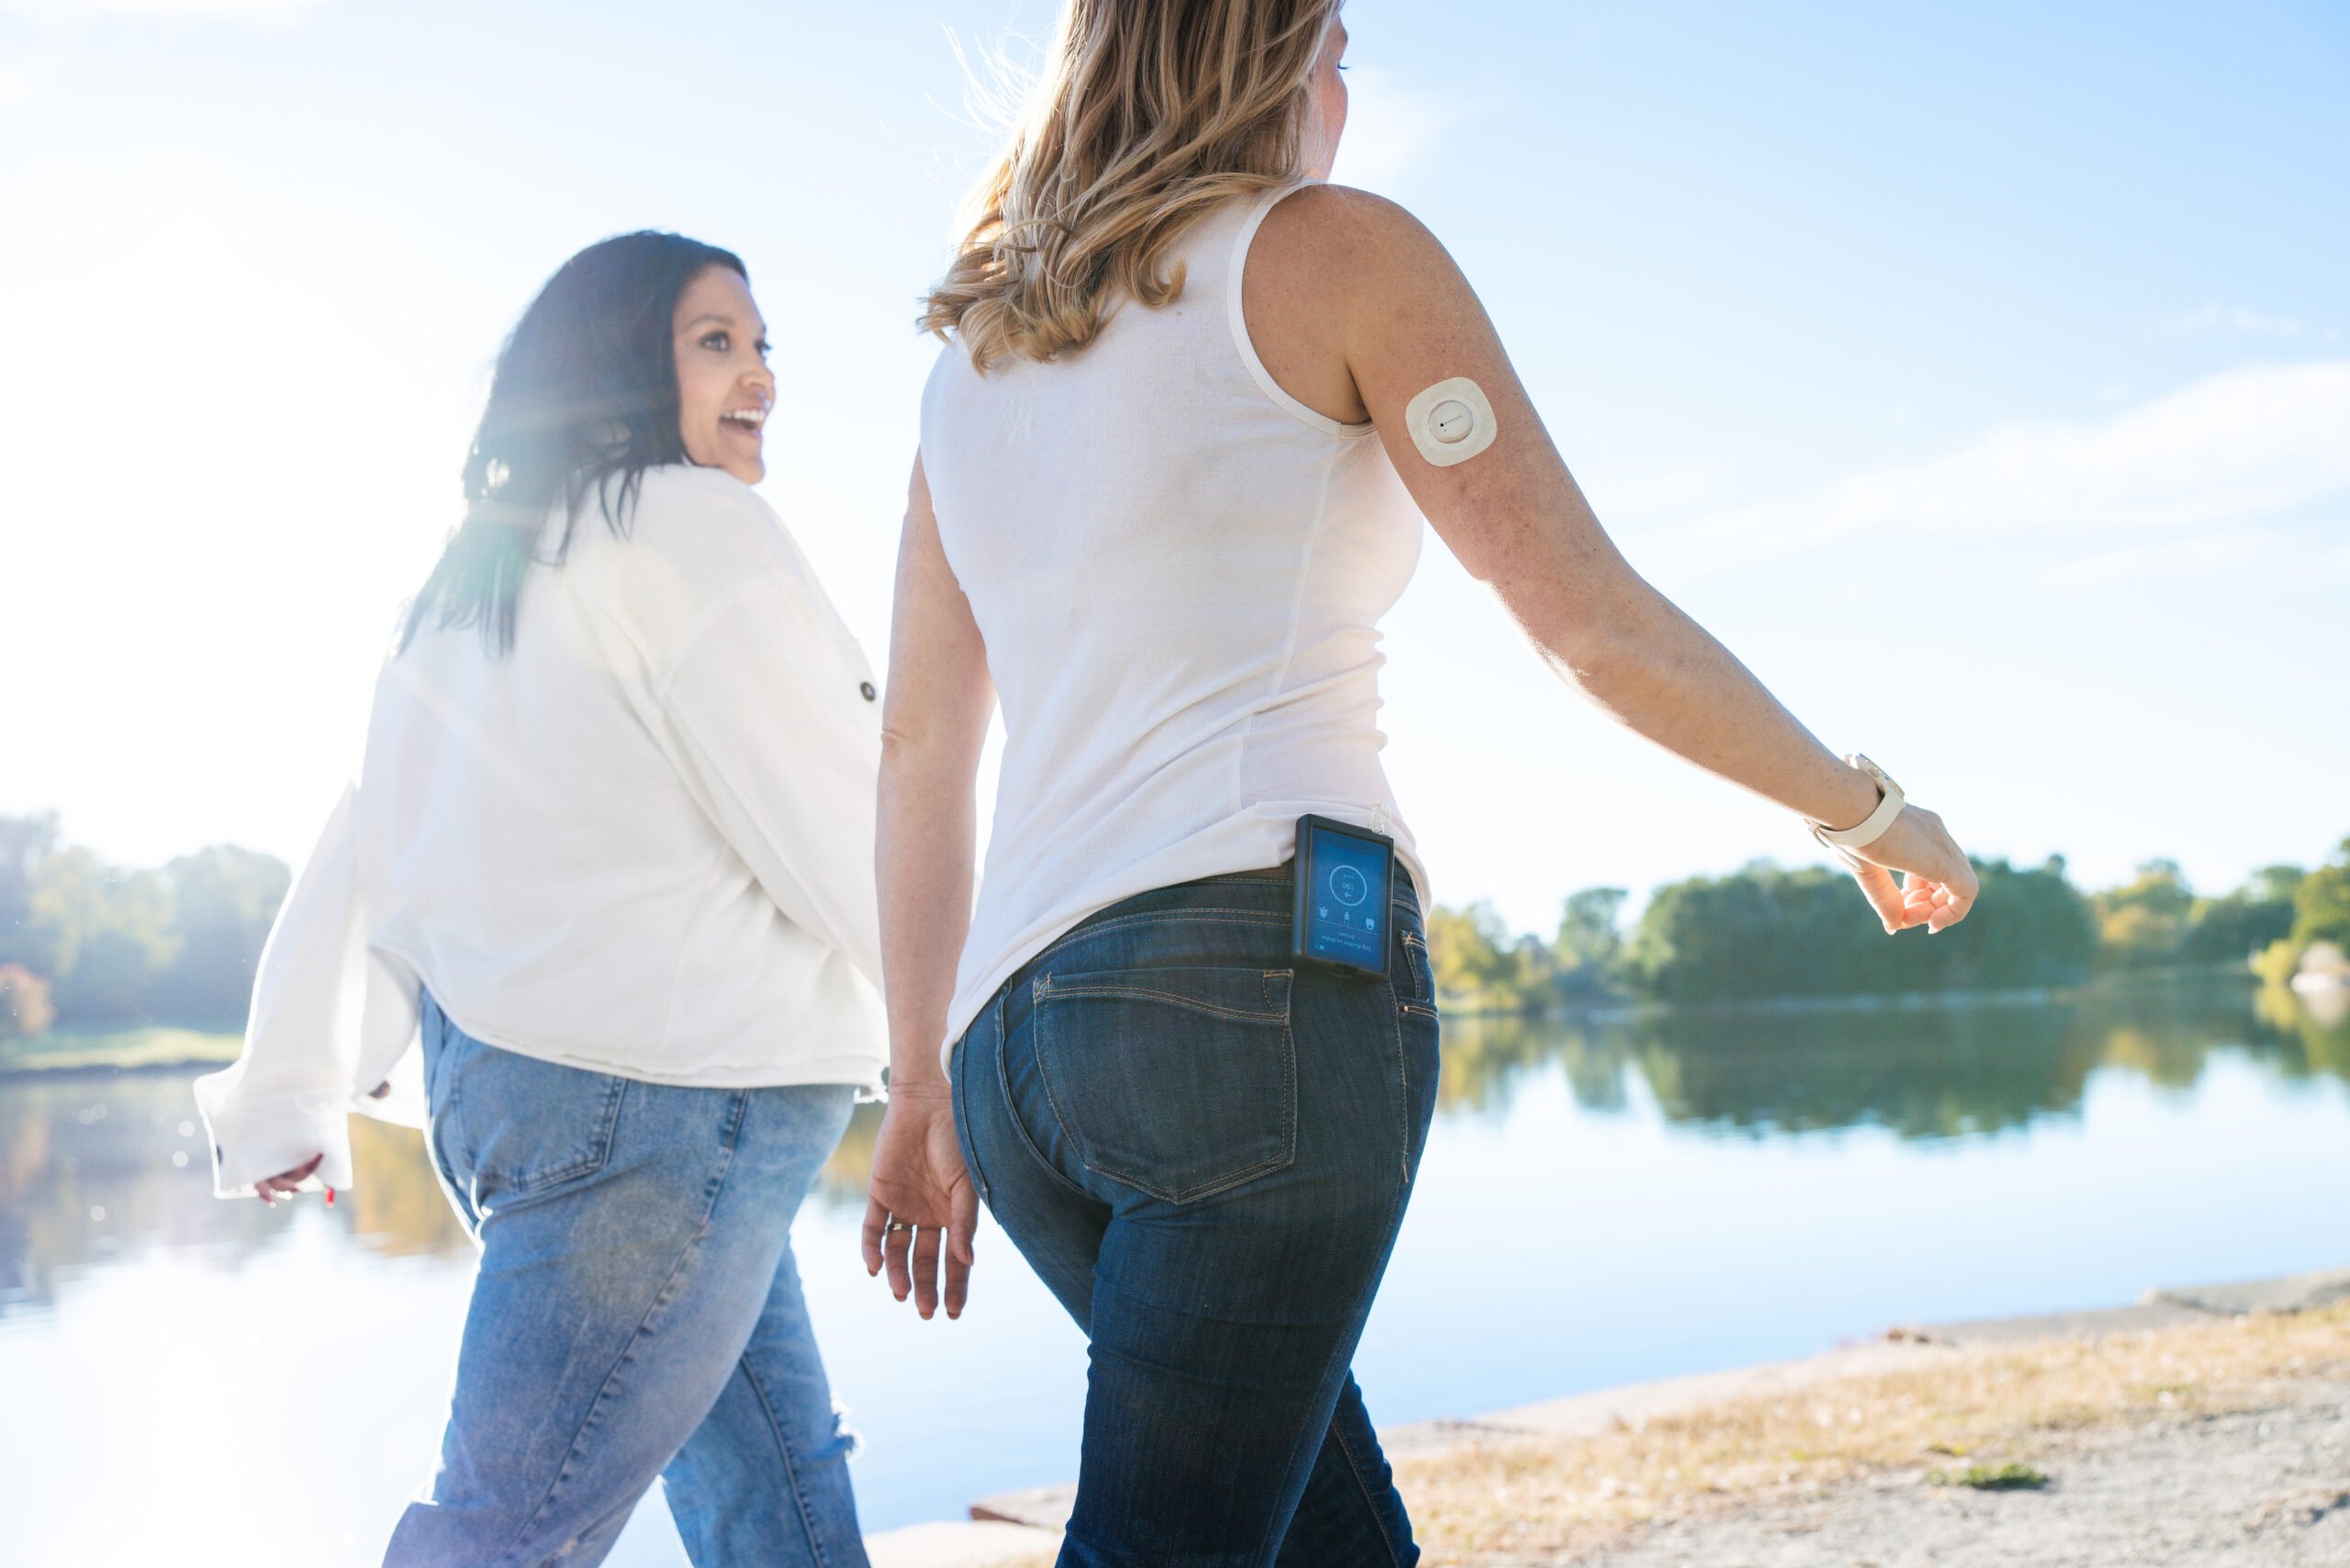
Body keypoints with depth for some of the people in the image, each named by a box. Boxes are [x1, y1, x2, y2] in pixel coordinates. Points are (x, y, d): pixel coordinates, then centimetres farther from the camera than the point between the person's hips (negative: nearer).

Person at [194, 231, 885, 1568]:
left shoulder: (483, 576, 20)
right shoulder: (691, 522, -6)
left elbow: (365, 843, 21)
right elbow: (838, 825, -9)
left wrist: (294, 1089, 25)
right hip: (665, 1083, -9)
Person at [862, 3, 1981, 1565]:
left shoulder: (978, 358, 21)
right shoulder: (1338, 249, 3)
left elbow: (920, 756, 18)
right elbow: (1599, 624, -2)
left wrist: (922, 1096, 22)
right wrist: (1868, 806, 13)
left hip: (1028, 1033, 7)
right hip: (1268, 975, -7)